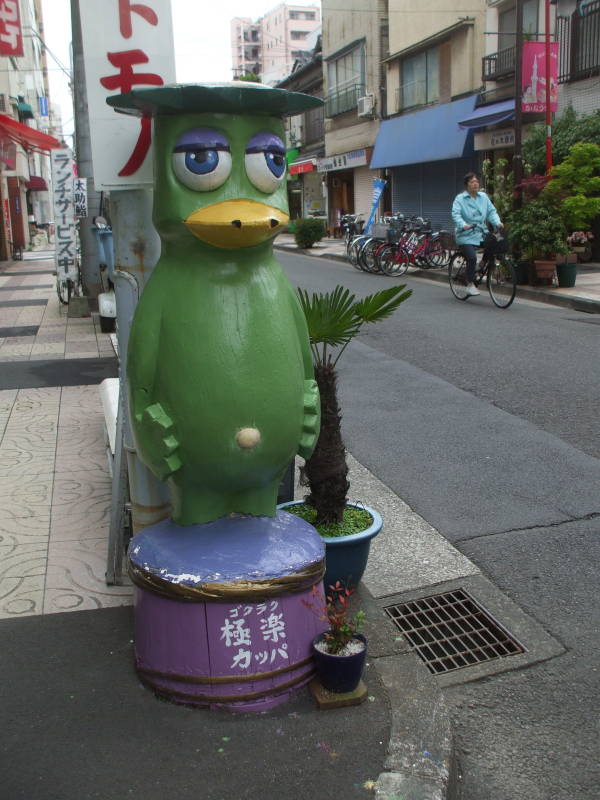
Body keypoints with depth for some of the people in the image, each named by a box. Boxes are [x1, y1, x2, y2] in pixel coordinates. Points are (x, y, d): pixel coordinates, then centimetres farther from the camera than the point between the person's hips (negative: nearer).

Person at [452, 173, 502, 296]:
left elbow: (491, 211, 10)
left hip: (482, 234, 5)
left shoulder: (483, 197, 12)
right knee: (472, 258, -21)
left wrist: (497, 222, -9)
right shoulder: (460, 198, -2)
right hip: (466, 236, -5)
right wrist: (463, 225, -33)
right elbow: (456, 214, -15)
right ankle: (470, 285, -5)